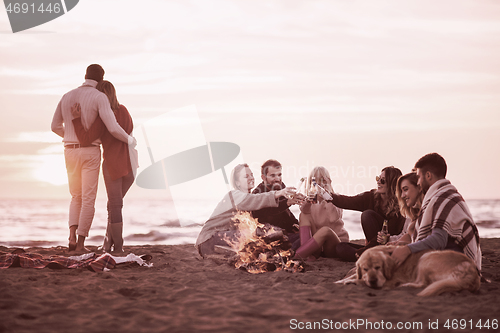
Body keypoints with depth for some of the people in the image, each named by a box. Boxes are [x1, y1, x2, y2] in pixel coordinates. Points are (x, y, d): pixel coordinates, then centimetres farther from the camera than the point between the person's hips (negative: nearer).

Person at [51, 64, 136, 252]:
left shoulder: (67, 96, 8)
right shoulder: (100, 97, -11)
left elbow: (55, 126, 17)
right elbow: (113, 128, -20)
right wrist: (129, 140, 1)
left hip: (71, 152, 5)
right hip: (90, 153, -5)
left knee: (77, 197, 18)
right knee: (88, 199, 3)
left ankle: (72, 237, -3)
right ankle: (81, 244, 0)